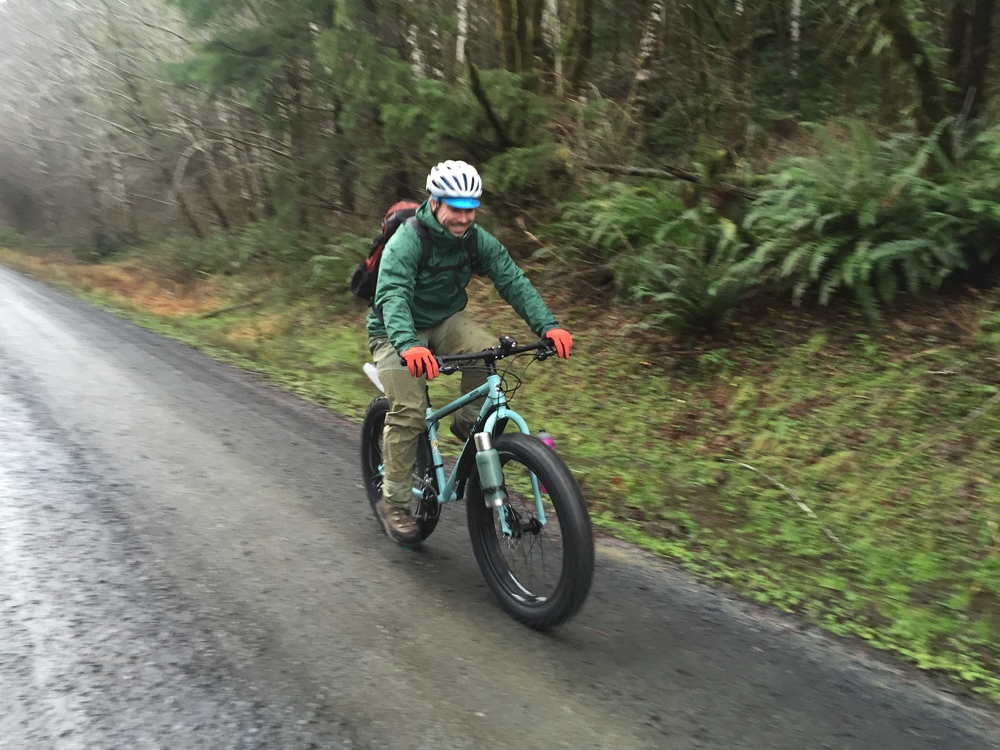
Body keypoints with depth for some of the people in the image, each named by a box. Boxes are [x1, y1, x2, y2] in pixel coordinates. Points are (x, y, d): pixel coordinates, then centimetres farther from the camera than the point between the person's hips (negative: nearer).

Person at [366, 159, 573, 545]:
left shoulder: (478, 240, -10)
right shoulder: (405, 242, -25)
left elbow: (513, 281, -17)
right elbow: (391, 297, -39)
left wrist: (548, 325, -33)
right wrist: (409, 346, -59)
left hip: (446, 320, 4)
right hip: (398, 334, -4)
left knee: (487, 351, -29)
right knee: (409, 412, -20)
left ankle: (469, 421, -4)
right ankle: (394, 502, -4)